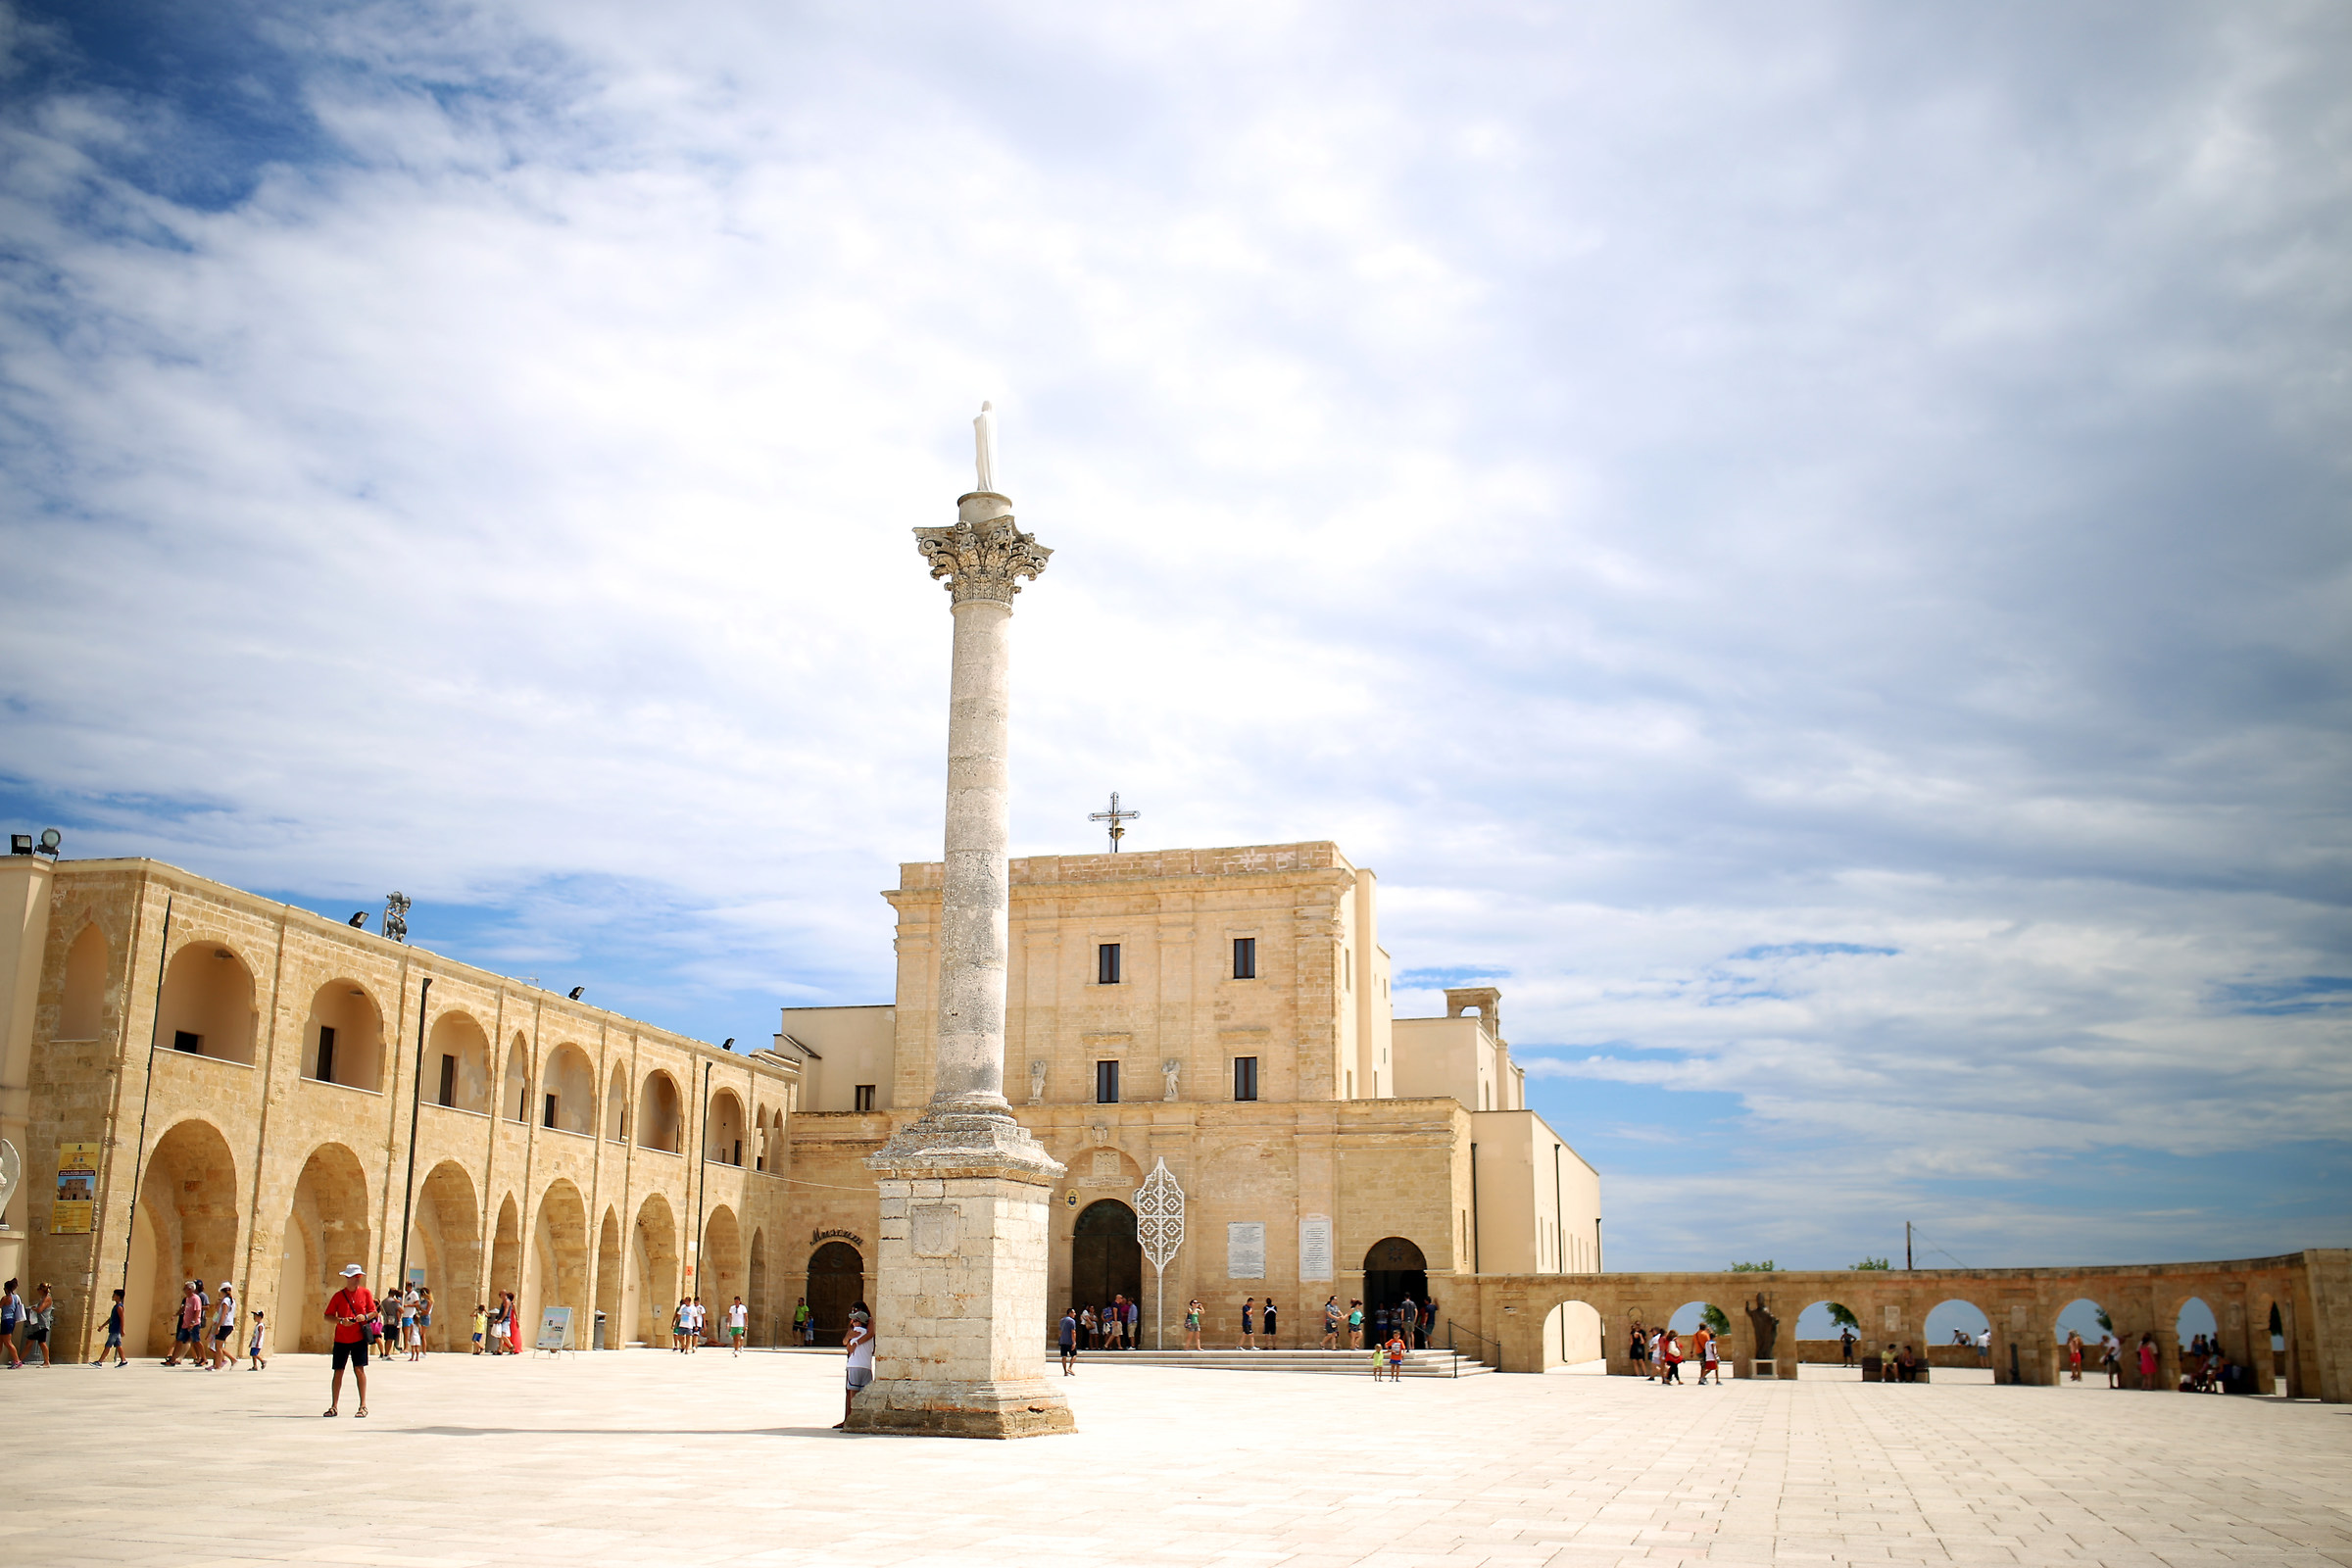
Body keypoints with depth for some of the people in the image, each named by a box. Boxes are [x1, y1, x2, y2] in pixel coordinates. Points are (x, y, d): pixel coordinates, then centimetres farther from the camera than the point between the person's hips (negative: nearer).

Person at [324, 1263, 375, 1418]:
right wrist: (341, 1320, -15)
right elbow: (328, 1316, 2)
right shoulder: (338, 1295, 2)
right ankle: (334, 1406, 13)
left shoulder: (365, 1293, 4)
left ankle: (363, 1405, -2)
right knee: (338, 1371, 4)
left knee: (359, 1369, -7)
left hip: (359, 1338, -1)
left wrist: (365, 1316, -14)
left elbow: (373, 1312, 8)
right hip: (341, 1339, 1)